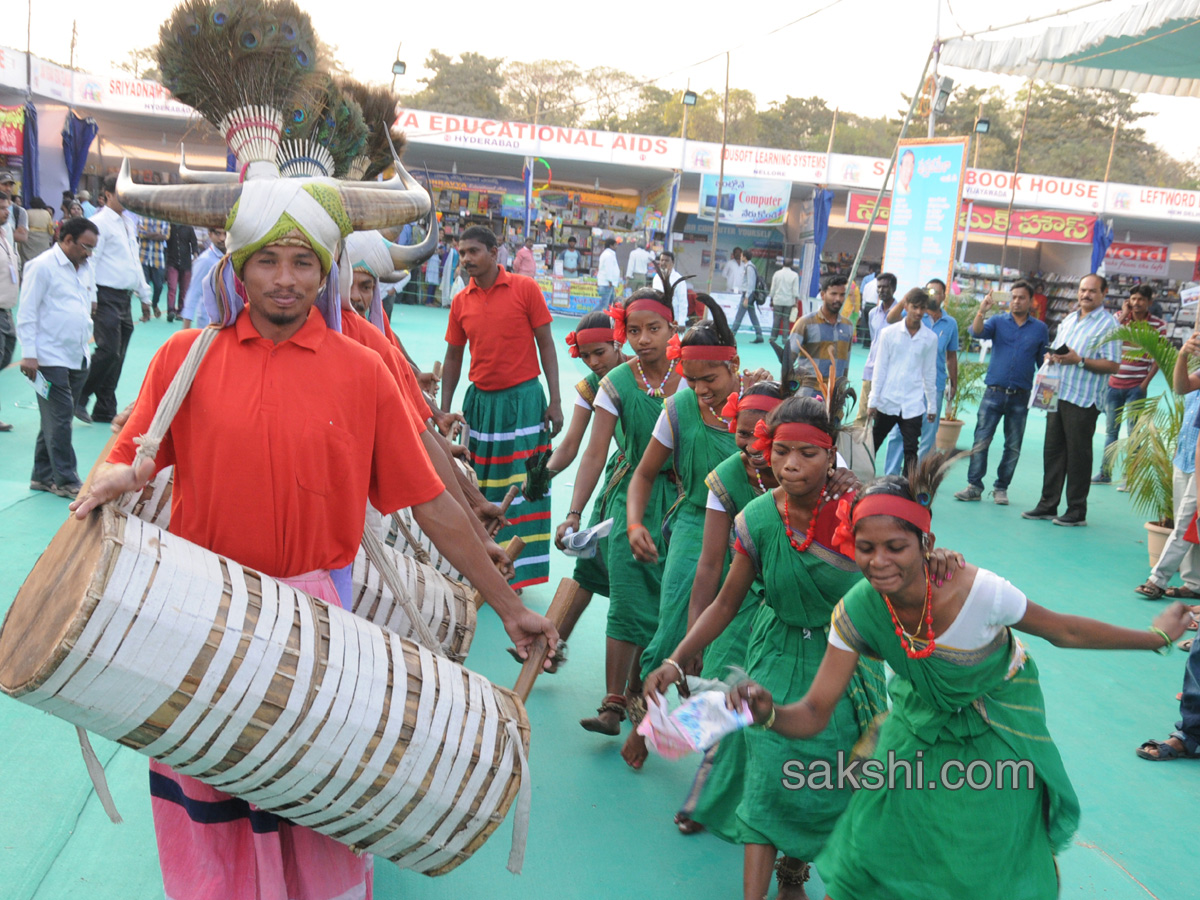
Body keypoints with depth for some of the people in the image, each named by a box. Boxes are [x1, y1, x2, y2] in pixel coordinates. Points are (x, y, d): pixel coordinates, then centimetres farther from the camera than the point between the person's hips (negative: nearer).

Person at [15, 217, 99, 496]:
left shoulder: (86, 267, 13)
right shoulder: (42, 267, -9)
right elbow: (27, 314, -11)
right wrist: (29, 355, -15)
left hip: (78, 358, 7)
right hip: (50, 358, -7)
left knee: (56, 419, 12)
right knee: (59, 419, -6)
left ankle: (43, 475, 21)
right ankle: (66, 480, -1)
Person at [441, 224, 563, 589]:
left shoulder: (525, 288, -5)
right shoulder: (460, 302, 5)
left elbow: (546, 344, -2)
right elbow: (453, 357, 13)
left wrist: (554, 401, -7)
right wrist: (444, 410, 9)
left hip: (522, 398, -4)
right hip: (480, 401, 4)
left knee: (521, 486, -2)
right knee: (476, 487, 6)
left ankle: (515, 571, 7)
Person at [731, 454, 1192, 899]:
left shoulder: (979, 592, -36)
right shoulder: (856, 613, -29)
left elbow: (1066, 631, -16)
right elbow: (814, 714, -27)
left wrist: (1156, 636, -6)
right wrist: (770, 712, -49)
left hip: (998, 731, -1)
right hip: (921, 722, 2)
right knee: (874, 851, 4)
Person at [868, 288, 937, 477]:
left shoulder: (930, 338, 4)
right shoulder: (889, 333, 1)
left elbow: (930, 373, 10)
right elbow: (880, 368, 2)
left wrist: (932, 406, 11)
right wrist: (873, 400, -1)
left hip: (913, 404, 0)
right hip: (887, 402, 0)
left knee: (911, 450, -1)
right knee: (872, 445, 8)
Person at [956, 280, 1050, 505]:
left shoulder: (1040, 328, 8)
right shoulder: (998, 321, 6)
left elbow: (1044, 362, 11)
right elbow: (977, 332, -13)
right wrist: (982, 310, -28)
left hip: (1020, 396, 1)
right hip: (994, 392, -1)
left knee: (1013, 447, 6)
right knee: (980, 442, -4)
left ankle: (1001, 488, 17)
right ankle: (974, 486, 2)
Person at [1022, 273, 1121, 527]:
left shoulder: (1108, 324, -6)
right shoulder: (1068, 320, 16)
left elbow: (1113, 365, -12)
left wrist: (1079, 360, -20)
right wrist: (1051, 356, 3)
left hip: (1083, 400, -7)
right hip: (1057, 394, 7)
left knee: (1078, 455, -1)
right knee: (1053, 451, 10)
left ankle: (1077, 511, 7)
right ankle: (1048, 505, 19)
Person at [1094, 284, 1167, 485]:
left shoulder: (1158, 325, -4)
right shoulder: (1119, 317, 3)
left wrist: (1146, 382, -10)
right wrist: (1123, 316, -13)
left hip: (1136, 387, -3)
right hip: (1114, 384, 3)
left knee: (1133, 432, -2)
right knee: (1110, 430, 11)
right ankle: (1105, 473, 20)